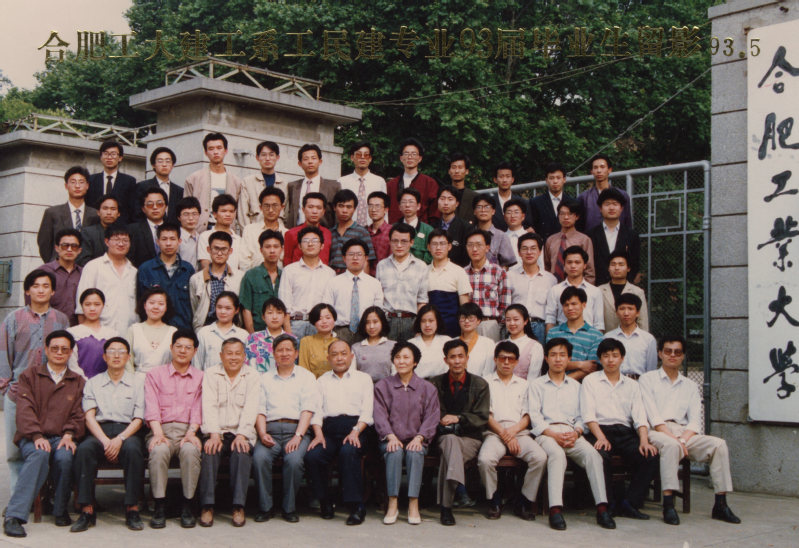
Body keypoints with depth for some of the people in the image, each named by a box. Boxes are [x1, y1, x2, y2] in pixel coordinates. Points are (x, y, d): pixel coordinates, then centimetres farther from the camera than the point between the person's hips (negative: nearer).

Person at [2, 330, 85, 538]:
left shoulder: (77, 382, 20)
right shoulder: (29, 376, 13)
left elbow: (78, 415, 12)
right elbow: (25, 410, 1)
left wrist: (69, 435, -9)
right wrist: (37, 436, -15)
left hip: (60, 438, 2)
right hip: (31, 438, -1)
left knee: (65, 456, -33)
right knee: (39, 454, -36)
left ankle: (60, 511, -10)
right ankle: (14, 516, -38)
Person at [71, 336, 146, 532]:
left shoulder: (138, 382, 14)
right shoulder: (93, 383, 17)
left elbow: (138, 419, 4)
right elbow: (89, 417, 5)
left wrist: (119, 439, -14)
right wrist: (105, 441, -13)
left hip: (127, 431, -1)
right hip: (99, 431, 1)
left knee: (133, 449, -35)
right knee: (84, 449, -32)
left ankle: (132, 508, -27)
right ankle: (87, 509, -28)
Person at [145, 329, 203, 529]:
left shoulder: (200, 377, 17)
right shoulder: (155, 374, 15)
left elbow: (198, 409, 4)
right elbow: (152, 407, 1)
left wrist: (191, 433, -14)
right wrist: (158, 434, -15)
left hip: (188, 430, 0)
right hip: (162, 429, 0)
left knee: (190, 450, -34)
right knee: (159, 451, -34)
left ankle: (187, 506, -22)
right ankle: (159, 506, -24)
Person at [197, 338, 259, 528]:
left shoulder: (252, 376, 8)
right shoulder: (210, 374, 9)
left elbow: (251, 408, -4)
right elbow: (209, 406, -4)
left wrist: (241, 435, -19)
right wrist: (214, 435, -19)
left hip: (241, 433, 0)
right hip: (217, 432, 0)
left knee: (242, 453, -31)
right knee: (210, 452, -30)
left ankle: (238, 506, -26)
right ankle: (207, 506, -26)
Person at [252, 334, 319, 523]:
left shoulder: (306, 376, 14)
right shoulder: (265, 378, 22)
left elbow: (308, 409, 1)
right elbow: (259, 409, 11)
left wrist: (298, 436, -13)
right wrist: (262, 433, -9)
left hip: (296, 430, -2)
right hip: (270, 431, 2)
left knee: (294, 459, -32)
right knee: (259, 458, -29)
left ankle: (289, 508, -14)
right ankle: (265, 507, -14)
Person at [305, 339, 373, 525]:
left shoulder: (363, 379, 19)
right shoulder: (322, 381, 25)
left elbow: (367, 411, 6)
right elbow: (316, 410, 11)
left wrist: (355, 431, -11)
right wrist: (318, 434, -8)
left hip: (356, 426, -2)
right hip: (329, 428, 2)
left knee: (348, 452, -34)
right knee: (312, 456, -27)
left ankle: (356, 506, -27)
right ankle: (325, 503, -9)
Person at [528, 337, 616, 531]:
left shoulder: (575, 386, 25)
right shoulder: (536, 385, 16)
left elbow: (581, 417, 17)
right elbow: (535, 417, 4)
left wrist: (576, 433, -6)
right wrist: (554, 435, -11)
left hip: (572, 433, 3)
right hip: (546, 433, -2)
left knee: (592, 453, -29)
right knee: (557, 454, -36)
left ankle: (602, 507, -35)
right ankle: (555, 509, -45)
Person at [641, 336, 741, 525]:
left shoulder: (690, 386, 22)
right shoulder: (648, 379, 11)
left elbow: (695, 421, 8)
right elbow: (653, 417, -4)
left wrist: (683, 439, -12)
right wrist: (673, 438, -17)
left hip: (685, 433, 4)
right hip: (657, 432, -4)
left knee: (718, 444, -22)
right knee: (671, 445, -38)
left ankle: (720, 504, -20)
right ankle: (668, 505, -37)